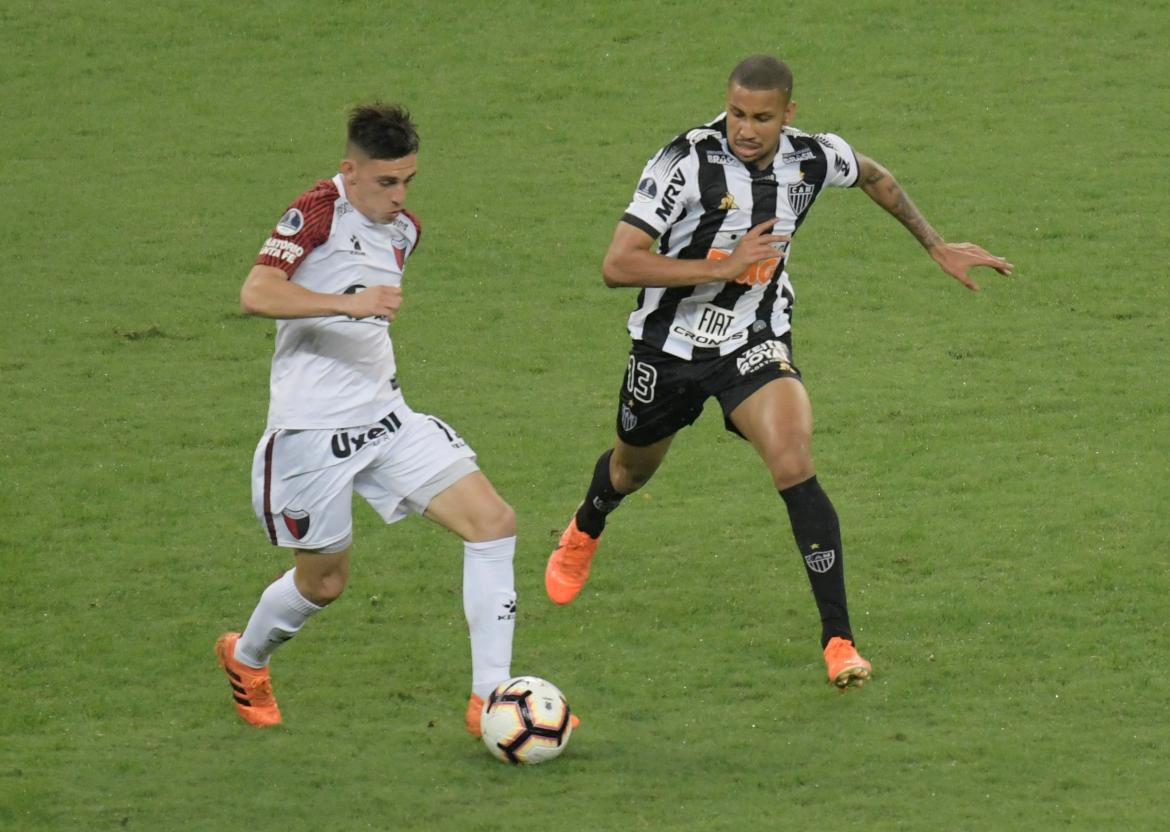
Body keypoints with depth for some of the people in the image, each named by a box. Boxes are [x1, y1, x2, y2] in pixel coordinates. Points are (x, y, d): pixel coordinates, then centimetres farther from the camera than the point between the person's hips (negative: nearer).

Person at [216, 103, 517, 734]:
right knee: (324, 582, 8)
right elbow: (256, 294, -27)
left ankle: (491, 699, -7)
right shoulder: (319, 210, -13)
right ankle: (245, 658, 42)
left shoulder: (404, 230, 10)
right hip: (311, 430, -6)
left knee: (493, 522, -10)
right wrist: (352, 302, -35)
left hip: (387, 419, 6)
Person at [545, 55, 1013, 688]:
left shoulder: (815, 158, -13)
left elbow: (875, 178, 13)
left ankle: (838, 641, -19)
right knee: (632, 470, 24)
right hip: (669, 346, -1)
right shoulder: (687, 161, -26)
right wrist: (723, 266, -34)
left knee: (794, 467, -24)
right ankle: (584, 533, 63)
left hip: (755, 346, 1)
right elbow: (617, 265, -30)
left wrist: (938, 247, 16)